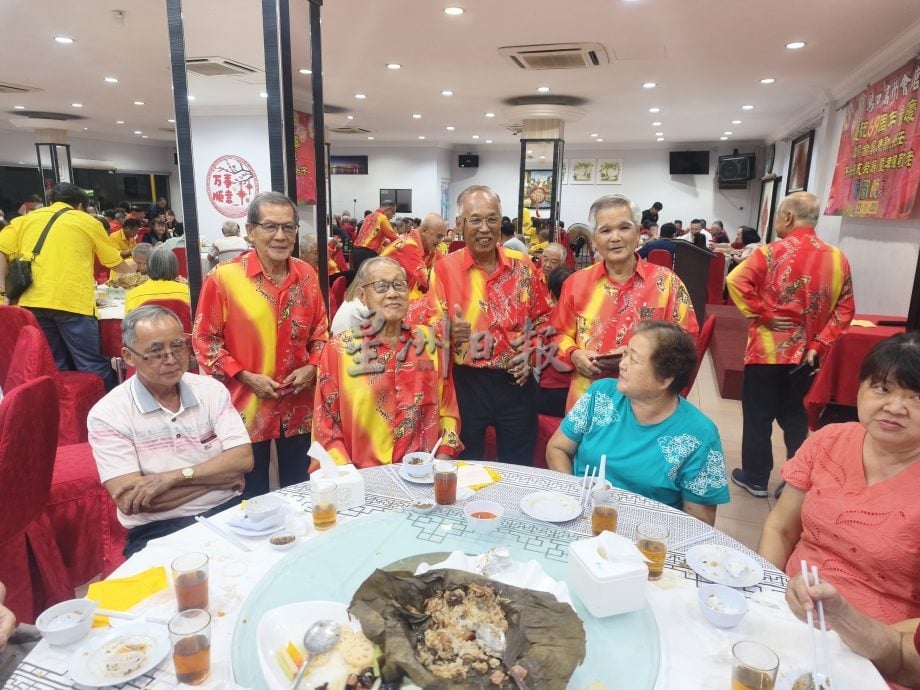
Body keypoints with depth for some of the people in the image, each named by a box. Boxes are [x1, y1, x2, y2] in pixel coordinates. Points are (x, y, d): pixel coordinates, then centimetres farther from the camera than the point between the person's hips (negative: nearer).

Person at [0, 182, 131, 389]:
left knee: (54, 368, 12)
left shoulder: (26, 219, 21)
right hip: (72, 302, -4)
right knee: (94, 367, -1)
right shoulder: (88, 222, 13)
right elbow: (116, 263, 21)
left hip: (33, 302, 4)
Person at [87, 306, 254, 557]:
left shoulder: (211, 389, 5)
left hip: (228, 513, 4)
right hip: (158, 531, -3)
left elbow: (243, 459, -4)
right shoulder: (107, 414, -5)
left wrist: (172, 477, -16)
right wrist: (220, 474, -9)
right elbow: (130, 502, -14)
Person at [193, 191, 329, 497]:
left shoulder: (307, 275, 2)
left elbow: (321, 329, 11)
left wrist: (312, 366, -5)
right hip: (247, 407, -3)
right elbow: (205, 340, -6)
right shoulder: (223, 278, -12)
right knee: (252, 495, 14)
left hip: (298, 406, 4)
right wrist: (245, 377, -14)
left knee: (300, 489, 19)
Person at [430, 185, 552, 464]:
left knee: (520, 468, 16)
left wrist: (531, 354, -4)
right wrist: (450, 330, -27)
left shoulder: (523, 265, 2)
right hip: (467, 382, -2)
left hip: (516, 381, 2)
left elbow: (542, 318, 11)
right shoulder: (445, 268, -6)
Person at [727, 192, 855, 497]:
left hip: (768, 349, -5)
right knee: (795, 415, 19)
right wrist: (819, 344, 0)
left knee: (758, 415, 10)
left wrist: (762, 314, -15)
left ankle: (755, 478, 21)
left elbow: (736, 281, -25)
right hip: (805, 353, 5)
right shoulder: (837, 258, 2)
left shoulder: (773, 252, -12)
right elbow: (845, 310, 1)